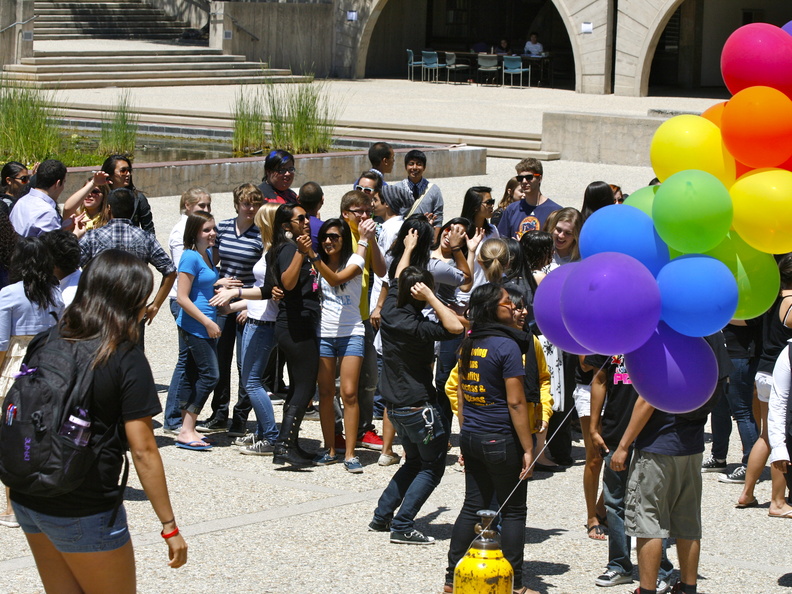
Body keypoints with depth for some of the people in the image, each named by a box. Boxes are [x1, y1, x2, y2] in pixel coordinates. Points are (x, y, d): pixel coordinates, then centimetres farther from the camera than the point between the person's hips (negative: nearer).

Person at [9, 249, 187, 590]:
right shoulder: (128, 360, -12)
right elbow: (143, 451, -14)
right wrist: (170, 526, -9)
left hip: (26, 498, 6)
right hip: (83, 510, -6)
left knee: (62, 589, 19)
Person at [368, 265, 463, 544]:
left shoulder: (390, 312, -2)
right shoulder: (415, 327, -24)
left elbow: (397, 279, 17)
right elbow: (455, 327, -35)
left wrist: (409, 245, 29)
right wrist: (430, 298, -32)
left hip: (396, 406, 8)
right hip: (419, 407, -8)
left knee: (414, 461, 23)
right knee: (432, 467, 2)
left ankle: (382, 516, 21)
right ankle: (402, 526, -7)